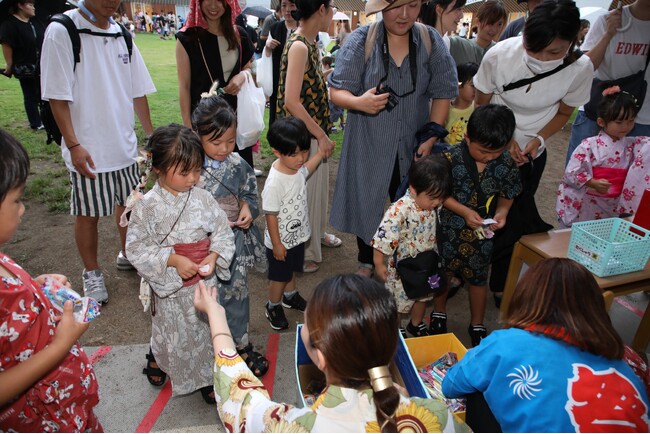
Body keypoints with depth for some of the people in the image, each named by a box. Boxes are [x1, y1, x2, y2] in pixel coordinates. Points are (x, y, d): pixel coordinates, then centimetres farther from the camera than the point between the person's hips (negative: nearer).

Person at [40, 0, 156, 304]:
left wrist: (151, 134, 11)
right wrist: (73, 145, -16)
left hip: (125, 144, 5)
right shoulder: (62, 32, -10)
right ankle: (92, 273, 27)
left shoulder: (121, 36, 7)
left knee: (128, 204, 17)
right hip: (88, 150, -5)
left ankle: (127, 255, 39)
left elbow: (138, 91, 11)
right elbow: (57, 96, -12)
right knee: (88, 214, 8)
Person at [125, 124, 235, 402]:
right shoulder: (147, 206, -14)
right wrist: (173, 260, -23)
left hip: (206, 281, 2)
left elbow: (223, 232, -1)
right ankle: (157, 358, 54)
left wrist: (214, 255, -19)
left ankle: (207, 376, 41)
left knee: (208, 329, 17)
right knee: (173, 334, 19)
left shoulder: (203, 198, -8)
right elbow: (137, 248, -13)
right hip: (170, 286, -2)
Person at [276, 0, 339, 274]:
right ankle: (301, 253, 25)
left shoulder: (311, 43, 6)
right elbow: (291, 101, -25)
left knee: (318, 184, 23)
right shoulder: (298, 46, -21)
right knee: (303, 190, 5)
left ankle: (316, 233, 46)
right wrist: (321, 136, -20)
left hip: (314, 131, 9)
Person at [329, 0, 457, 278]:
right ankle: (366, 262, 35)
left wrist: (431, 137, -9)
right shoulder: (361, 41, -8)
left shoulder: (431, 42, -2)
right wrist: (358, 102, -30)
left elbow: (442, 93, 0)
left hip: (413, 147, 2)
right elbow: (337, 91, -9)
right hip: (369, 145, -1)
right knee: (366, 205, 10)